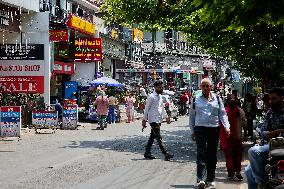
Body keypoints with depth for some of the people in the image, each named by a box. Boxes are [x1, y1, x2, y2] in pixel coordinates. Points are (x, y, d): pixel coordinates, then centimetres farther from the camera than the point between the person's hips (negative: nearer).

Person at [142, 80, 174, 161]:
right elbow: (146, 109, -8)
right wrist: (144, 119, -9)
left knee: (152, 136, 11)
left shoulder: (160, 97, 15)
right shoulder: (151, 97, -10)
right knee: (158, 137, -10)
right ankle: (166, 154, -15)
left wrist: (166, 117, 20)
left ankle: (147, 153, 18)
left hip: (158, 120, 9)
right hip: (153, 120, -8)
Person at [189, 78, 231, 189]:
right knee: (201, 153, -14)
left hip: (214, 129, 2)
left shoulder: (217, 99, 10)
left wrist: (227, 127, -6)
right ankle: (200, 179, -22)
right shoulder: (196, 100, 8)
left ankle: (210, 180, 17)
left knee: (212, 155, 8)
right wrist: (193, 131, 10)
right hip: (200, 129, -2)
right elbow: (192, 116, 13)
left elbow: (222, 114, 8)